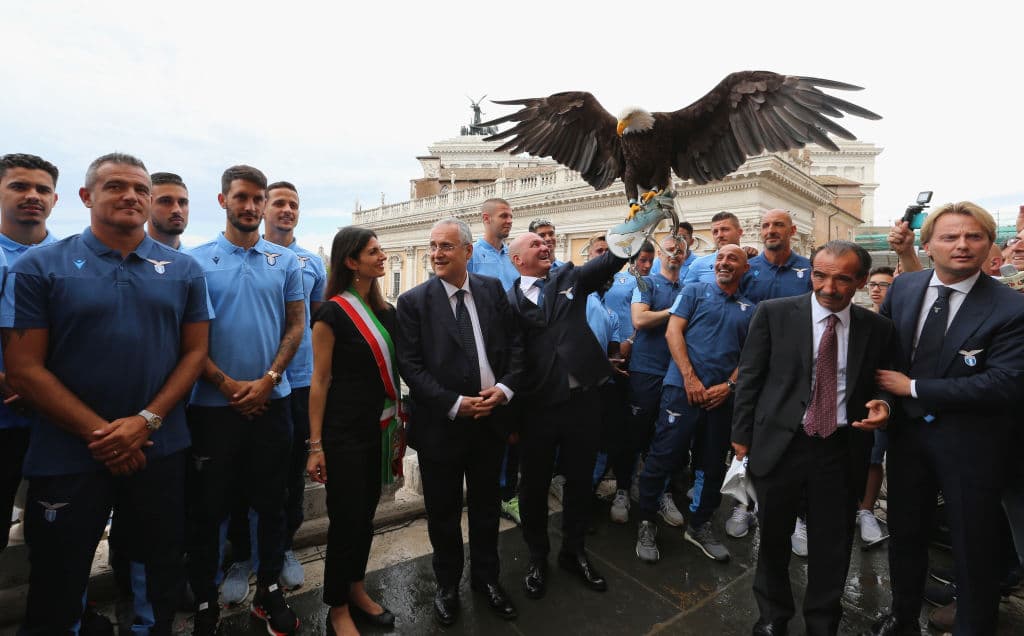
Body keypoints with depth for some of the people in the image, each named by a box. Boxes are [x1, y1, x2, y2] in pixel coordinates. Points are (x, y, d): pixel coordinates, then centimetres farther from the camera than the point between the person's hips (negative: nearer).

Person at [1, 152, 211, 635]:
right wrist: (100, 432, -13)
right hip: (66, 456, -1)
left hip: (161, 451, 2)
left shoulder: (183, 270, 3)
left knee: (159, 577, 17)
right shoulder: (39, 266, -2)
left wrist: (147, 420, -12)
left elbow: (195, 351, 1)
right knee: (56, 593, 14)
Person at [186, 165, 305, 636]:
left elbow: (296, 325, 2)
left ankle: (268, 589, 30)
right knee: (208, 507, 11)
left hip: (271, 401, 2)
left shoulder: (285, 261, 4)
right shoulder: (196, 260, -1)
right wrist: (226, 383, -13)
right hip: (212, 403, -1)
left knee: (271, 503, 12)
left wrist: (268, 379, -10)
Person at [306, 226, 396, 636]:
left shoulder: (386, 312, 6)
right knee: (346, 518, 5)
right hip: (344, 432, -6)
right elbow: (320, 381, -12)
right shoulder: (332, 313, -13)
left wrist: (399, 421, 11)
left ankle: (357, 590, 38)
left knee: (367, 514, 18)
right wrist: (315, 445, -12)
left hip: (379, 428, 6)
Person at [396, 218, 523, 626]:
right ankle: (447, 584, 40)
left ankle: (486, 577, 43)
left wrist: (505, 387, -13)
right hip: (441, 423, -2)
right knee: (443, 511, 16)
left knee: (486, 505, 20)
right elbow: (410, 365, -12)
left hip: (491, 419, 3)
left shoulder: (493, 289, 1)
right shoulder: (413, 301, -8)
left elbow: (514, 345, 2)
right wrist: (455, 404, -19)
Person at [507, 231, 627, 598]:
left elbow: (612, 259, -6)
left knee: (580, 481, 16)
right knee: (535, 486, 13)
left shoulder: (570, 279, 7)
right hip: (537, 407, -2)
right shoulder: (510, 302, -2)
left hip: (581, 400, 3)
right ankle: (537, 558, 36)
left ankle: (573, 552, 39)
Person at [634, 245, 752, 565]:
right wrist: (690, 378, -12)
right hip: (683, 388, -4)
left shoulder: (750, 309, 16)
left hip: (722, 396, 4)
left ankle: (700, 526, 30)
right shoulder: (695, 291, 6)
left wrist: (729, 385, -5)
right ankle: (646, 523, 13)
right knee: (663, 456, -4)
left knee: (714, 464, 12)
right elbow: (673, 332, -4)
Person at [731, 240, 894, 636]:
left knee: (832, 546, 16)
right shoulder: (774, 314, -6)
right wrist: (742, 436, -2)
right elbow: (749, 378, -2)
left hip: (842, 451, 2)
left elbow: (881, 383, 15)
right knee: (773, 539, 16)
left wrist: (883, 405, -9)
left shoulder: (878, 329, 2)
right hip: (779, 444, -1)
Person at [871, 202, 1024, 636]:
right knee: (904, 532, 21)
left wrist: (914, 387, -19)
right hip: (908, 431, 5)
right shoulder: (904, 287, -2)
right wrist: (884, 391, 0)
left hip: (969, 445, -4)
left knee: (974, 547, 14)